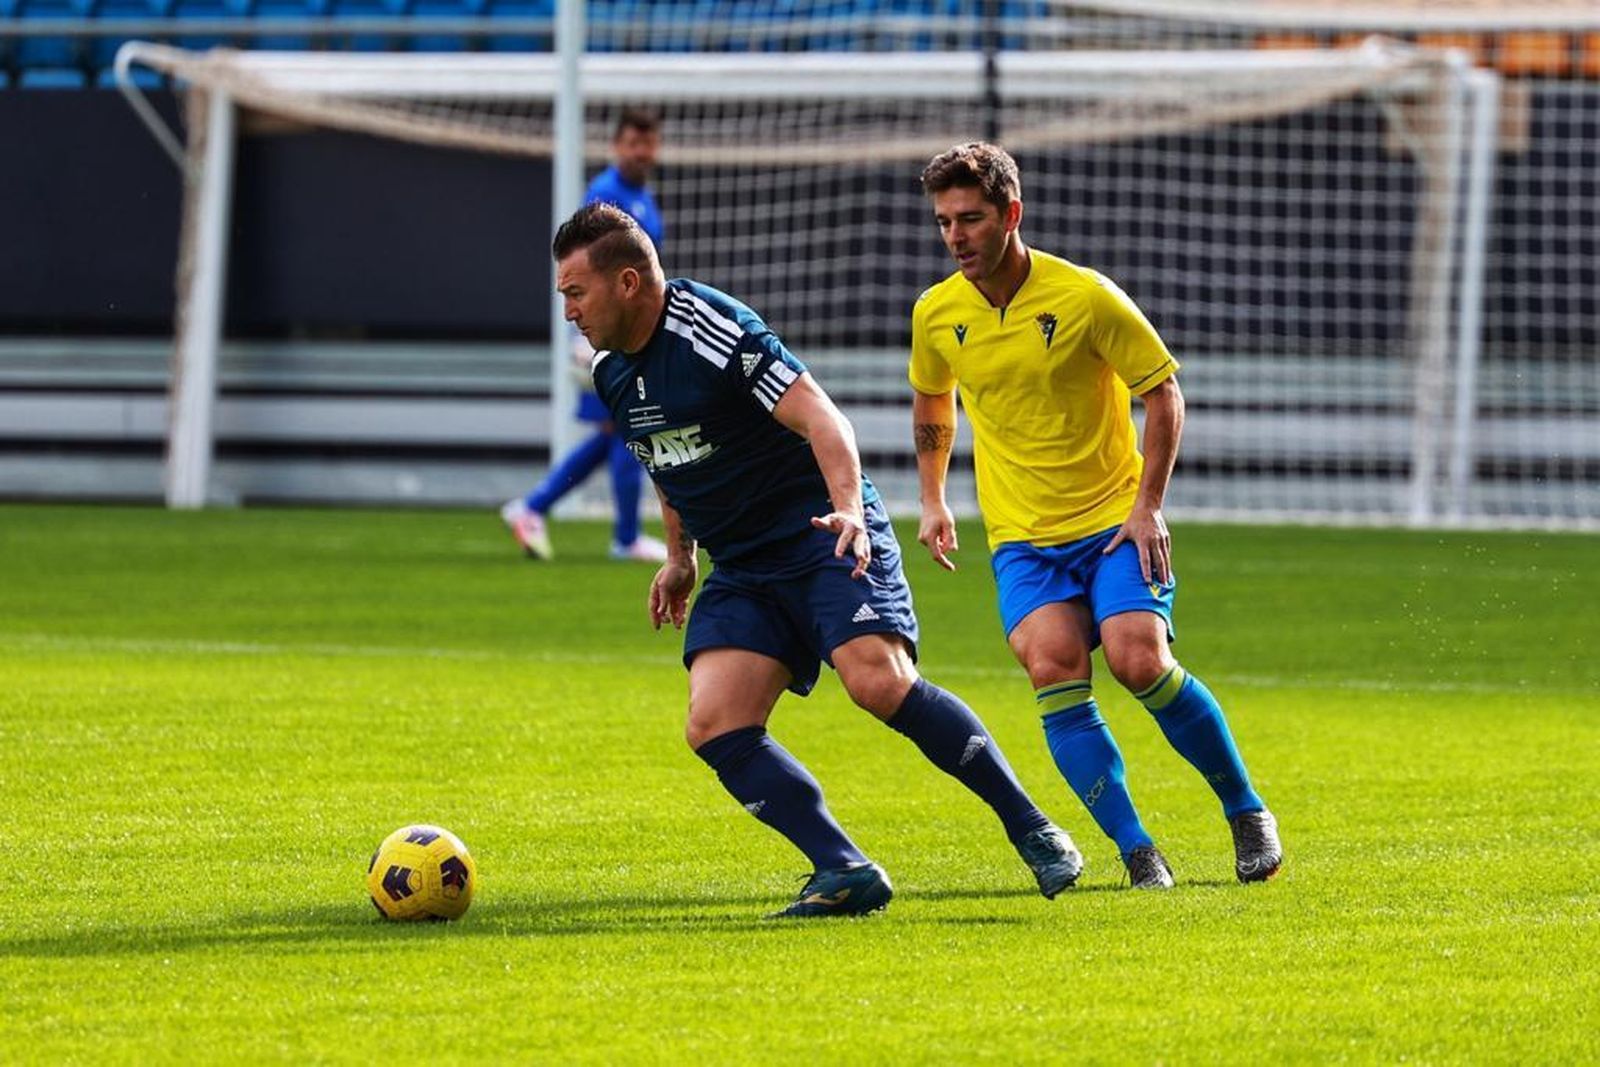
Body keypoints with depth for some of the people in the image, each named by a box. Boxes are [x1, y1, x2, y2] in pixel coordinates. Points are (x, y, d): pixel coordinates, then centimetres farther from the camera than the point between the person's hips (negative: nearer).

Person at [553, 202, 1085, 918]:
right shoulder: (611, 369, 8)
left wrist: (848, 509, -38)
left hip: (826, 539, -8)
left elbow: (822, 421, -24)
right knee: (714, 727, -11)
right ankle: (845, 872, -11)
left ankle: (1031, 829, -13)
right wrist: (680, 556, 30)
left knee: (879, 682, -26)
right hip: (742, 574, 8)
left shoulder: (714, 332, -18)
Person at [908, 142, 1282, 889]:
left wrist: (1147, 507, -10)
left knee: (1140, 661, -19)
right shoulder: (936, 314, 0)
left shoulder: (1085, 297, -13)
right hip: (1021, 536, 3)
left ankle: (1246, 813, 4)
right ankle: (1136, 851, -14)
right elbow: (931, 403, 22)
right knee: (1052, 667, -21)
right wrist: (932, 500, 16)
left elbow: (1163, 391, -4)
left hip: (1114, 521, -3)